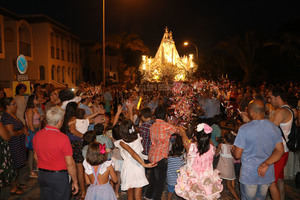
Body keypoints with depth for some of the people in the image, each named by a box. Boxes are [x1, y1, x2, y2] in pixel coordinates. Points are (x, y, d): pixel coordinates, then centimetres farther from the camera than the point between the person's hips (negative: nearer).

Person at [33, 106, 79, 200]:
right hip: (59, 177, -6)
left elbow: (36, 156, 10)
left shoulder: (37, 135, -4)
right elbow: (70, 163, -19)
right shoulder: (63, 138, -23)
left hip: (42, 175, 6)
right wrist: (75, 181, -6)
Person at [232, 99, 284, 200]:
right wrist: (265, 164, -5)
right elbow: (280, 151, 1)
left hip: (249, 175, -4)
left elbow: (237, 155, -14)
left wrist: (233, 149, 7)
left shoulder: (244, 129, -18)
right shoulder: (275, 128, -2)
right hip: (268, 174, 5)